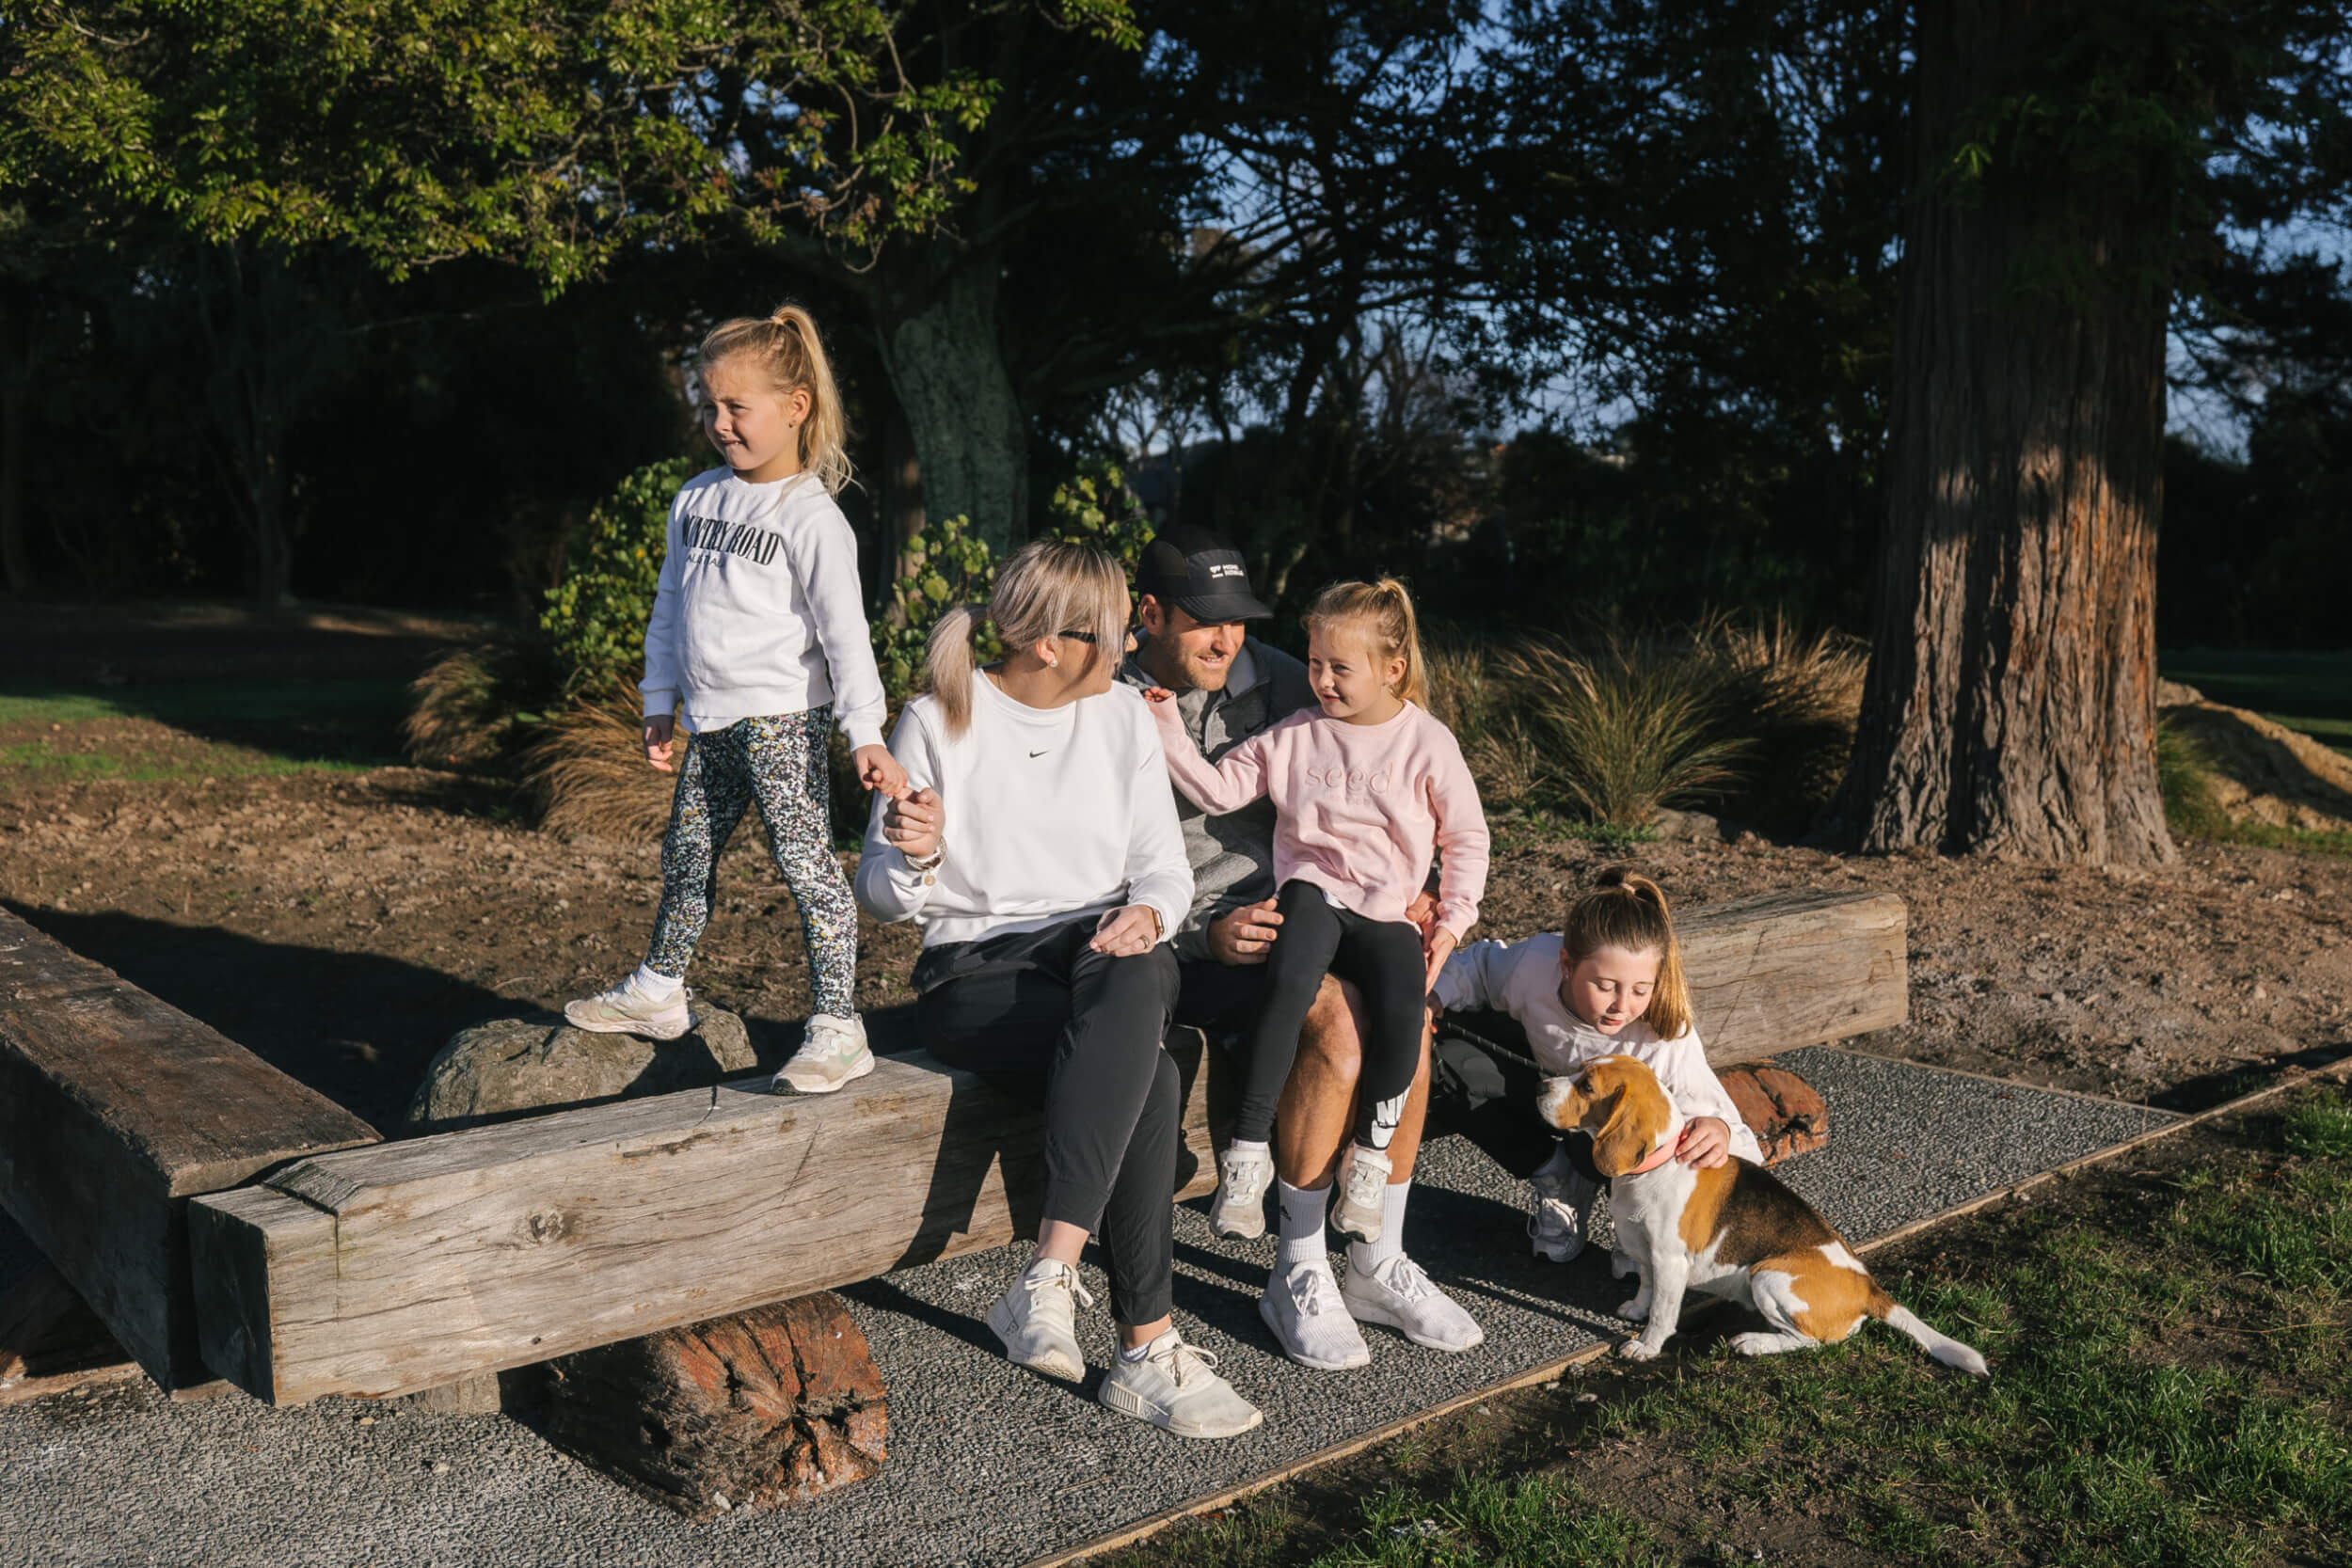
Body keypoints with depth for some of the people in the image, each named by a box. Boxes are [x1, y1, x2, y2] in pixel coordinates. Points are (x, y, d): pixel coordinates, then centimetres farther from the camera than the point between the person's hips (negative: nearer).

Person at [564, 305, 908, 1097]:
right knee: (686, 853, 18)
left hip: (781, 719, -7)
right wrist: (660, 703, 19)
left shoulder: (811, 517, -10)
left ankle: (837, 1029, -3)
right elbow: (671, 607, 19)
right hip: (712, 722, 8)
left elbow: (844, 628, -15)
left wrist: (865, 732, -22)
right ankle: (658, 991, 35)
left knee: (807, 864, -9)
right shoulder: (695, 499, 12)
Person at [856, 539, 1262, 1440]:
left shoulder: (1123, 716, 9)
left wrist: (1147, 913, -15)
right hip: (977, 975, -3)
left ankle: (1050, 1276, -39)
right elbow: (881, 897, 0)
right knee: (1148, 1082, -33)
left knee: (1131, 977, -37)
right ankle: (1149, 1350, -28)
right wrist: (912, 857, -24)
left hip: (1107, 956, 3)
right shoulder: (937, 723, -3)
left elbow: (1165, 869, 9)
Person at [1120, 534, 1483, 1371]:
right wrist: (1207, 935, -23)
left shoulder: (1275, 679, 6)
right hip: (1183, 946, -5)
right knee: (1336, 1020, -30)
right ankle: (1297, 1274, -13)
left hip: (1287, 910, 5)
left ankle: (1377, 1264, -7)